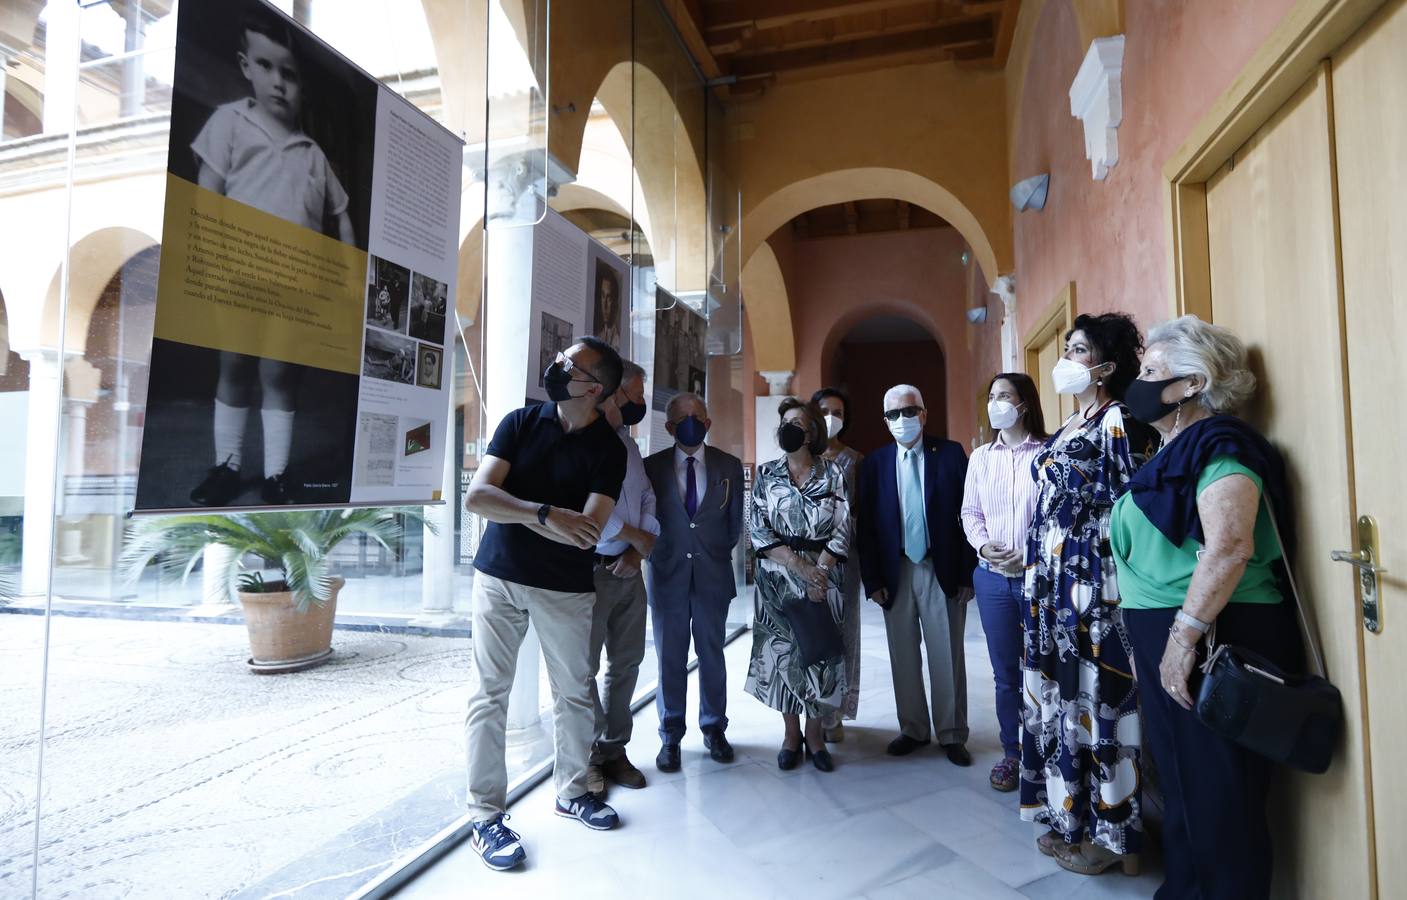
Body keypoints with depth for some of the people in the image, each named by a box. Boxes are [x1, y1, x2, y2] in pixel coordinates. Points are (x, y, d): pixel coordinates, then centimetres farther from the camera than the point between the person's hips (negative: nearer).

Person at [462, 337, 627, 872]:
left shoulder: (607, 449, -6)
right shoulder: (521, 422, -1)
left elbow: (587, 532, -17)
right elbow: (477, 496, -12)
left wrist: (517, 510, -14)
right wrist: (547, 514, -23)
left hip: (566, 588, 0)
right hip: (499, 577, 1)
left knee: (574, 694, 11)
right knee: (490, 695, 4)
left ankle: (571, 791, 33)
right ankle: (485, 815, 18)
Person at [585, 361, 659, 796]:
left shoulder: (629, 445, 15)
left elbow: (647, 500, 12)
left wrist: (640, 551, -4)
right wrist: (635, 536, -12)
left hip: (629, 569, 8)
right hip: (592, 569, -8)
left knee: (627, 662, 15)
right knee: (584, 667, 5)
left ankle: (612, 750, 30)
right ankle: (586, 757, 21)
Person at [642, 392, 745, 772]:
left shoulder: (729, 466, 2)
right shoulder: (652, 466, -1)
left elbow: (735, 521, 9)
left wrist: (717, 554, 9)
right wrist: (655, 553, 0)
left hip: (713, 574, 1)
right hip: (667, 574, -1)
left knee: (712, 654, 12)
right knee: (670, 658, 7)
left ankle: (714, 729, 29)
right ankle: (670, 736, 22)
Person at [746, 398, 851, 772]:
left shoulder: (832, 474, 1)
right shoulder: (766, 474, 3)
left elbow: (842, 532, -3)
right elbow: (758, 531, -4)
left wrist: (819, 572, -14)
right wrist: (799, 565, -13)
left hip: (823, 575, 0)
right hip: (778, 578, 1)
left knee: (820, 652, 4)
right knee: (782, 652, 5)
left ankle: (815, 735, 22)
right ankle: (790, 735, 22)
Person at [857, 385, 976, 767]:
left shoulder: (951, 453, -2)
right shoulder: (874, 463, 2)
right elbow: (866, 526, 1)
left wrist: (968, 574, -6)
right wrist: (873, 580, -3)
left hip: (943, 572, -2)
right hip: (896, 574, 2)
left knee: (947, 657, 8)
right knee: (904, 658, 12)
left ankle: (952, 735, 24)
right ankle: (913, 730, 29)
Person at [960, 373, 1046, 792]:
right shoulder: (981, 457, 9)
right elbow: (970, 512, 10)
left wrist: (1032, 554, -16)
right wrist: (983, 545, -8)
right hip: (993, 577, 4)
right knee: (1005, 671, 13)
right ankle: (1011, 753, 27)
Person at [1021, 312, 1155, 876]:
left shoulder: (1117, 421, -8)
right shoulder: (1067, 428, 17)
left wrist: (1099, 586, -16)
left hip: (1092, 581, -8)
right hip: (1052, 582, 9)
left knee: (1094, 698, 1)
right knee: (1057, 696, 13)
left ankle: (1110, 834, 17)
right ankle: (1070, 817, 28)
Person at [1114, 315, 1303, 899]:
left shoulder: (1216, 444, -14)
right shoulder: (1173, 451, 16)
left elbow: (1230, 546, -27)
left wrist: (1185, 634, -28)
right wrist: (1146, 641, 24)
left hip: (1209, 642, -10)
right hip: (1165, 638, 10)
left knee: (1216, 792, 4)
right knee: (1182, 781, 19)